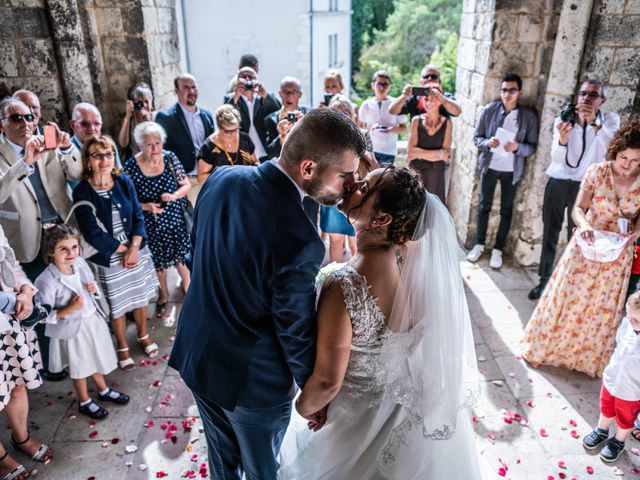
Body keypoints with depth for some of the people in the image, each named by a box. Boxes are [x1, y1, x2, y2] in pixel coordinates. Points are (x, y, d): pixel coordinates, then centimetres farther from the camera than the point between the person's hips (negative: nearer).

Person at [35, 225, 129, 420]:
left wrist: (94, 288, -13)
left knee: (96, 358, 26)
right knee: (80, 367, 17)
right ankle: (84, 402, 41)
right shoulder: (47, 281, -28)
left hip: (93, 320, 5)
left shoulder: (80, 263, -10)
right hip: (72, 329, -5)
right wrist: (70, 309, -30)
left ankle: (103, 390, 50)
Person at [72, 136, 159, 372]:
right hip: (108, 260, -3)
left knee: (141, 296, 17)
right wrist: (122, 250, -13)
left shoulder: (124, 182, -5)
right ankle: (122, 347, 35)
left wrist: (134, 248, -15)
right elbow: (92, 232, -15)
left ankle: (143, 335, 42)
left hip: (137, 252, 3)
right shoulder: (82, 191, -14)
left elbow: (138, 217, -3)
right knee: (117, 304, 12)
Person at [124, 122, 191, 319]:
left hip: (175, 218, 1)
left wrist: (174, 196, -23)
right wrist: (145, 206, -24)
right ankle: (163, 293, 44)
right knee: (158, 259, 18)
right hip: (151, 223, -1)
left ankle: (186, 283, 47)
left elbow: (186, 185, -4)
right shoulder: (131, 166, -15)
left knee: (180, 252, 17)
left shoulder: (170, 158, -12)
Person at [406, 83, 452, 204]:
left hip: (436, 173, 0)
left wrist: (420, 153, -9)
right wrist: (437, 153, -12)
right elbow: (410, 150, -8)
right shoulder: (417, 120, -1)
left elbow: (445, 155, -4)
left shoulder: (446, 123, -1)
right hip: (416, 171, 0)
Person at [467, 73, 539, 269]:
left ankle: (497, 250, 19)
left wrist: (518, 147, -25)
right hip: (489, 166, 1)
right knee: (484, 206, 10)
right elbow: (476, 137, -1)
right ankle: (479, 245, 24)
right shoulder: (489, 110, -6)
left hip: (511, 170, 0)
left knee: (506, 210, 8)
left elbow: (533, 146, -5)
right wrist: (487, 143, -23)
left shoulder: (529, 116, -7)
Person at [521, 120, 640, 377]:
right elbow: (578, 208, -14)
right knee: (568, 297, 10)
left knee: (603, 308, 14)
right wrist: (584, 225, -34)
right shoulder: (597, 172, -12)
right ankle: (548, 345, 30)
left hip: (617, 254, 2)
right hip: (587, 246, -2)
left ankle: (589, 357, 37)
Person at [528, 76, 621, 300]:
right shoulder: (562, 120, -3)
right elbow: (556, 158, -11)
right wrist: (562, 139, -32)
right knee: (550, 233, 8)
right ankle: (544, 279, 20)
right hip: (557, 183, 1)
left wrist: (595, 123, -41)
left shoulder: (610, 120, -5)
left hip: (585, 187, -1)